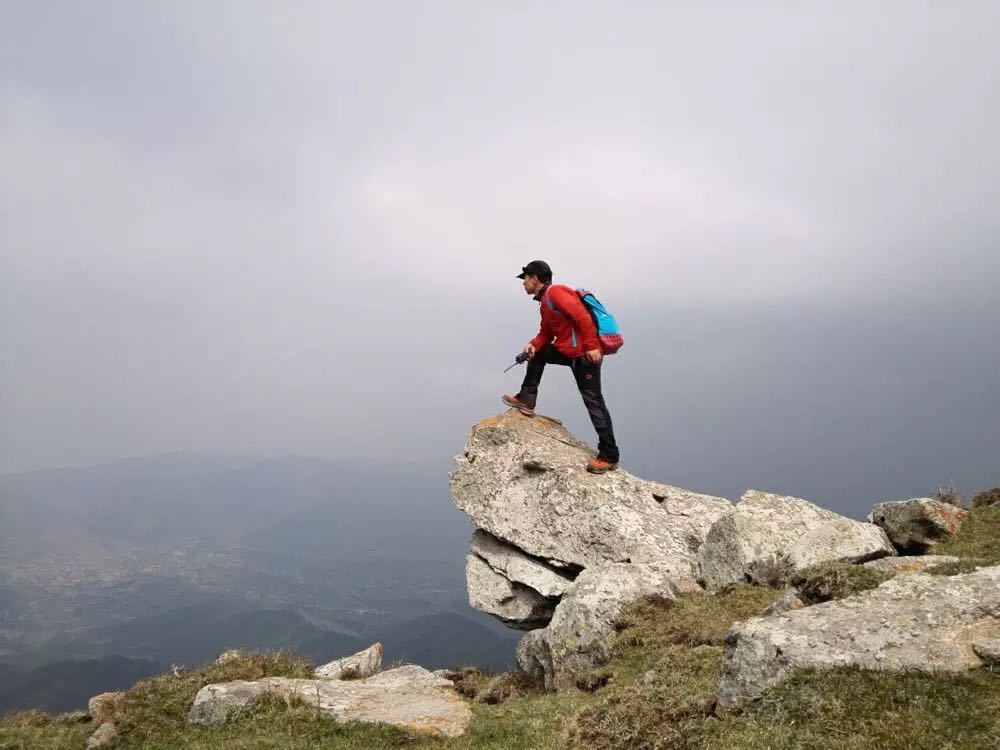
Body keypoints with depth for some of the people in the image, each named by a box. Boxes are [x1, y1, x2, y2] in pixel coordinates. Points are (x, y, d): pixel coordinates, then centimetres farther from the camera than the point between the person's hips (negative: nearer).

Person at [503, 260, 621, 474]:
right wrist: (533, 345, -1)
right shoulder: (545, 300, 19)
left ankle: (609, 456, -7)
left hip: (585, 353, -10)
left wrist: (591, 346, -27)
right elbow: (546, 333, 20)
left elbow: (583, 316, -22)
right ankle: (526, 401, 28)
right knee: (538, 354, 24)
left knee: (593, 401, -9)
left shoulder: (555, 292, -13)